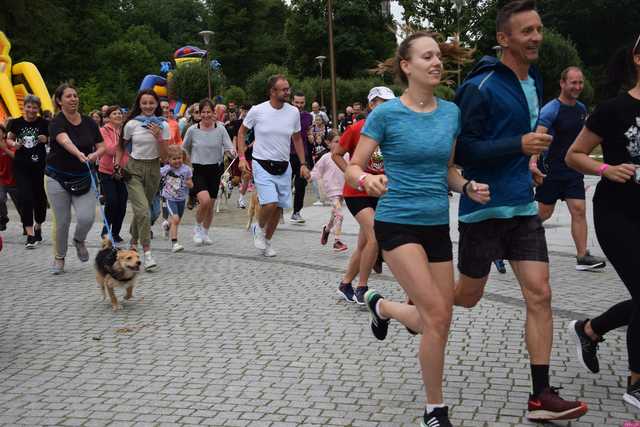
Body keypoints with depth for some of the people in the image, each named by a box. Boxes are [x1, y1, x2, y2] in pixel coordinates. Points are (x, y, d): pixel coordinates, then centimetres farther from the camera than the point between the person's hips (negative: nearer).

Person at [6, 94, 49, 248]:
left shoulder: (44, 123, -2)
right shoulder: (16, 123, 1)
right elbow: (9, 139, 12)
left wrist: (46, 139, -13)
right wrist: (14, 144, -8)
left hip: (40, 166, 0)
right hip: (21, 167, 0)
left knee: (40, 198, 10)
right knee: (25, 198, -8)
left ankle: (38, 227, 35)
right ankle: (30, 235, -5)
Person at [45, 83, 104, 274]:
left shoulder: (89, 122, 3)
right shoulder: (57, 122, -12)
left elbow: (101, 146, 3)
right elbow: (65, 141, -32)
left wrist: (95, 155, -21)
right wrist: (79, 155, -52)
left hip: (83, 179, 3)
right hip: (58, 179, -3)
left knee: (87, 217, -11)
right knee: (62, 221, 2)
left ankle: (79, 240, 23)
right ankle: (59, 258, 24)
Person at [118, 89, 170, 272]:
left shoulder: (163, 125, 0)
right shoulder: (131, 124, -4)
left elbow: (164, 154, -3)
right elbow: (121, 146, 12)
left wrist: (158, 137, -15)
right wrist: (118, 163, 1)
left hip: (153, 169, 3)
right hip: (134, 169, -2)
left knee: (142, 209, 13)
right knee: (143, 210, -16)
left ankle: (134, 242, 38)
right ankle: (147, 253, -18)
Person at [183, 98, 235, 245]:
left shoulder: (220, 129, -2)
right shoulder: (192, 130, -3)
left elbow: (228, 146, -5)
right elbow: (185, 149, 11)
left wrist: (231, 151, -26)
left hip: (215, 170, 2)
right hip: (198, 170, -2)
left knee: (211, 205, 8)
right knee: (204, 200, -22)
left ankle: (205, 233, 29)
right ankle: (197, 227, 4)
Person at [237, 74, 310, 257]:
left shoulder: (293, 112, 0)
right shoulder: (257, 111, -9)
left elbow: (297, 139, 13)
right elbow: (242, 132, 5)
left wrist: (303, 163, 7)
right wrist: (242, 157, -5)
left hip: (283, 167, 4)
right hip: (262, 166, -4)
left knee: (279, 206, 8)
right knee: (270, 203, -19)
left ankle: (267, 240, 29)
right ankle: (259, 228, 13)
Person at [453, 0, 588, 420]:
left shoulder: (534, 80, 11)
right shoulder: (480, 87, -15)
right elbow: (463, 149, -17)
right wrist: (519, 145, -24)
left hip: (523, 207, 6)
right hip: (483, 208, -6)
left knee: (539, 294, -2)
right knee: (467, 297, 8)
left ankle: (541, 397, 3)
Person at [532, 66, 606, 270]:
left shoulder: (581, 109, 9)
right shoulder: (551, 110, -15)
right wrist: (533, 162, -45)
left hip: (573, 169, 6)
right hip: (551, 170, -6)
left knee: (579, 210, -4)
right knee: (544, 213, 2)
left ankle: (582, 257, -1)